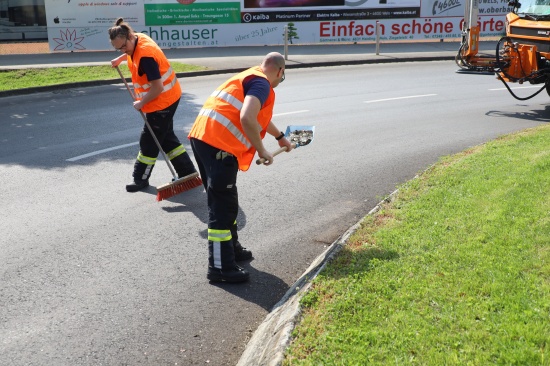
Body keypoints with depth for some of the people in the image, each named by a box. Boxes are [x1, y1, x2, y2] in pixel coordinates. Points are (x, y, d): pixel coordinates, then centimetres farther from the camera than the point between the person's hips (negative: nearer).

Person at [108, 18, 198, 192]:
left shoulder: (145, 56, -30)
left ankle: (140, 179, 16)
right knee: (166, 137, 17)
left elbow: (157, 88, -28)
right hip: (168, 97, 10)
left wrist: (141, 103, -15)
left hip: (163, 101, -10)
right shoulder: (139, 38, -1)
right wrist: (121, 58, 16)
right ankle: (187, 171, 24)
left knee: (149, 140, 1)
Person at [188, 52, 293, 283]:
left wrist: (280, 137, 59)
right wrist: (262, 151, -10)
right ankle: (220, 268, 3)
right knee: (222, 206, -4)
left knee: (225, 202, 21)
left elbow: (259, 117, 44)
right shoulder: (261, 83, -5)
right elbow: (247, 119, -23)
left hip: (203, 138, 10)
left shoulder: (249, 77, 26)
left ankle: (231, 249, 36)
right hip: (218, 145, -10)